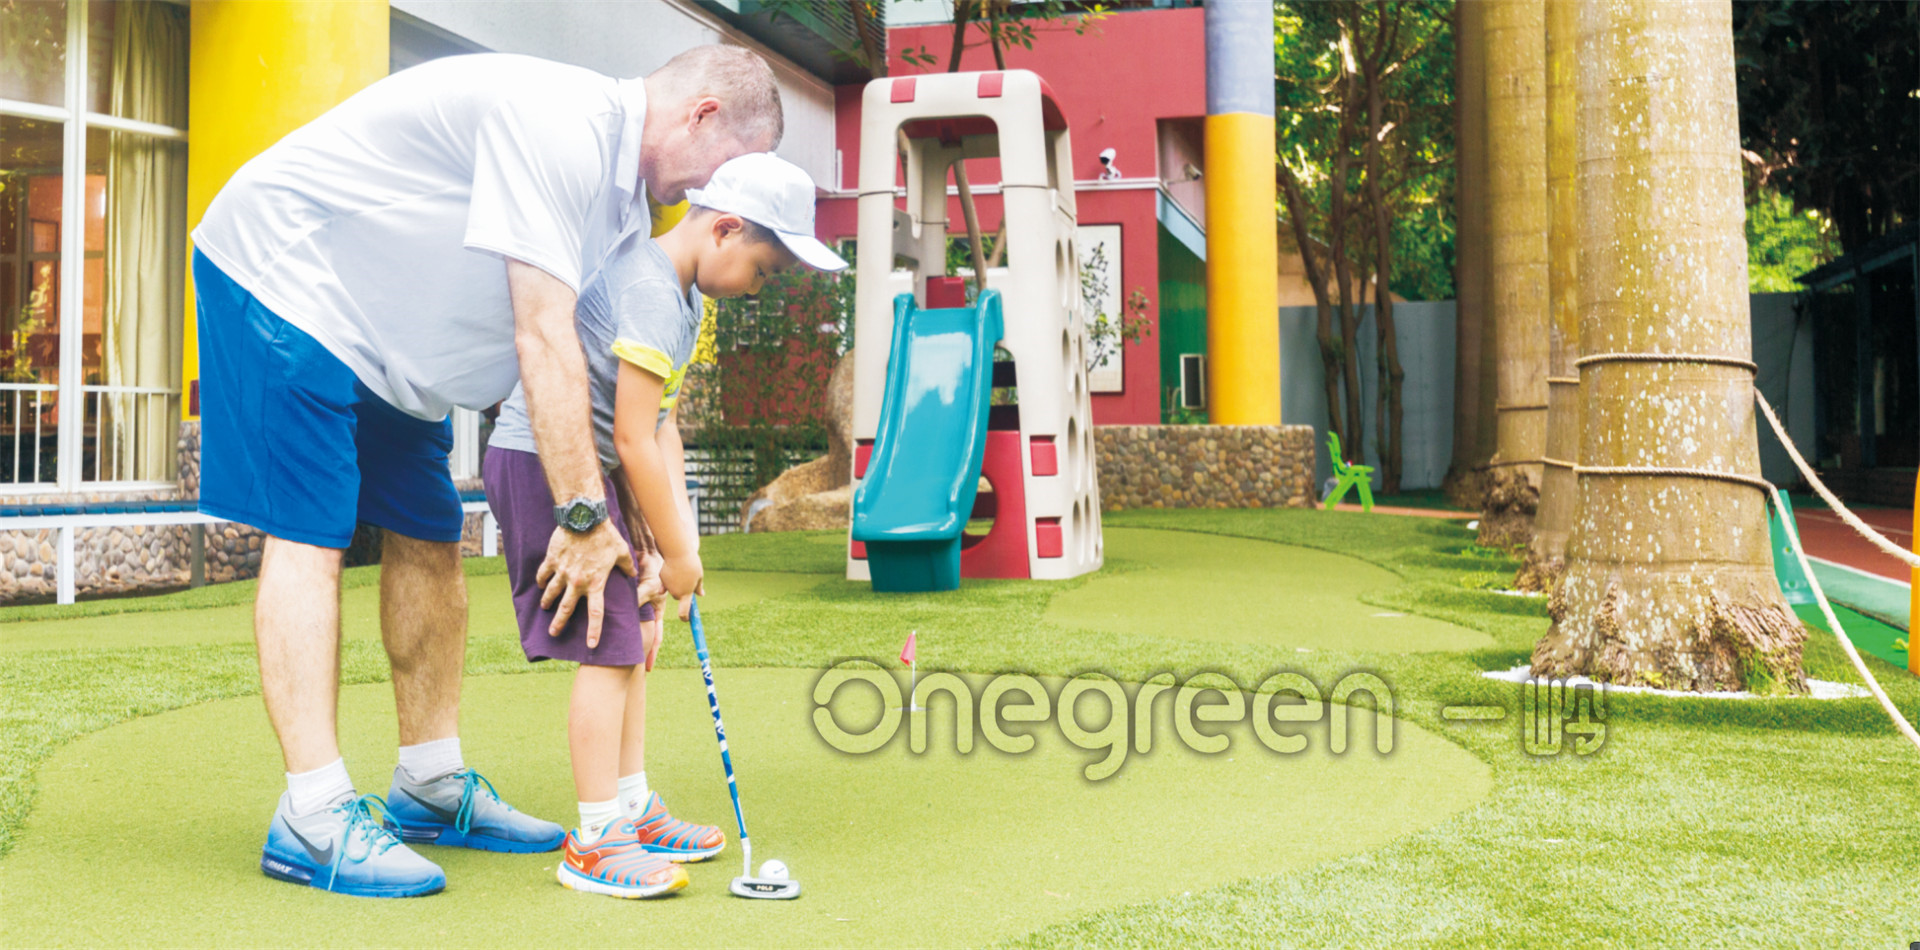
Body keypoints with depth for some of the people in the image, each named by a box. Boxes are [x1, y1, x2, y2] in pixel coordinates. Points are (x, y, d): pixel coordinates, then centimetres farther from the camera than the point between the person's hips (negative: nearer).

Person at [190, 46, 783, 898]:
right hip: (281, 268, -10)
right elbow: (544, 340, -30)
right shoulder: (561, 125, -27)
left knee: (429, 539, 7)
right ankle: (312, 818, -13)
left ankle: (431, 786, 17)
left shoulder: (622, 187, 5)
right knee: (308, 537, -14)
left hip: (386, 333, 10)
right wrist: (583, 517, -26)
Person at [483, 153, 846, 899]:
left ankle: (632, 807, 25)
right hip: (542, 462, -11)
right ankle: (595, 840, -2)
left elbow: (662, 421, 9)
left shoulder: (682, 296, 11)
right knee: (611, 645, -10)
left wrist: (677, 526, -1)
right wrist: (675, 552, -15)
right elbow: (633, 439, -23)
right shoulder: (651, 292, -22)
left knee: (634, 636, 14)